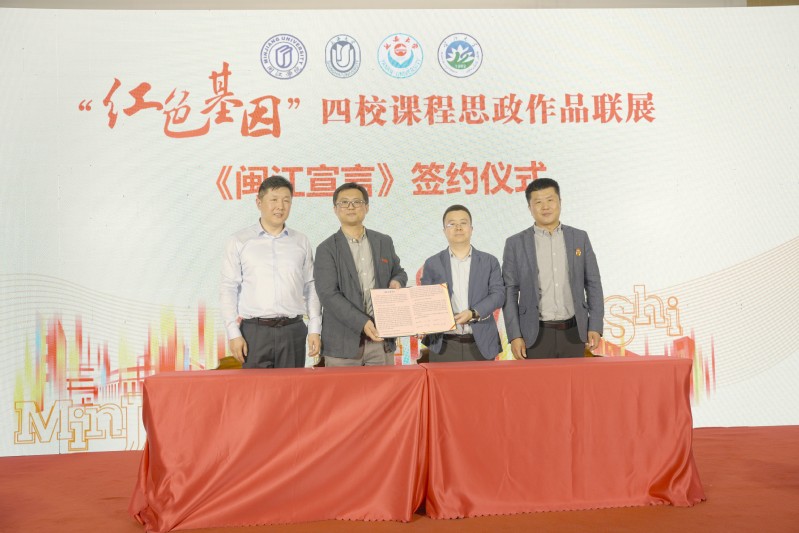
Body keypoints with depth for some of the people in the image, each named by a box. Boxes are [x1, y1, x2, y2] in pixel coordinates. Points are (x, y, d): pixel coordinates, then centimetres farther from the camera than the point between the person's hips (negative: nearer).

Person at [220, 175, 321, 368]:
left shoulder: (301, 242, 11)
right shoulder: (239, 241, 5)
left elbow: (311, 288, 11)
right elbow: (229, 290, 3)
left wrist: (315, 330, 4)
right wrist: (234, 334, -4)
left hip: (292, 331, 2)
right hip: (254, 331, -1)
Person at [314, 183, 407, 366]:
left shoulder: (384, 242, 12)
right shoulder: (326, 249, -1)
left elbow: (399, 272, 25)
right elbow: (329, 295, -10)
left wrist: (397, 282, -1)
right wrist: (362, 323, -20)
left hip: (381, 338, 3)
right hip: (343, 342, -3)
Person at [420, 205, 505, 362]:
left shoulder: (489, 261, 9)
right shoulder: (432, 264, 9)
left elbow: (498, 294, 0)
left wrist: (474, 313, -16)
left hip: (481, 345, 1)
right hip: (444, 346, 0)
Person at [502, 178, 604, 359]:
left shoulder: (580, 238, 7)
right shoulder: (516, 243, 1)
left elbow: (593, 284, 8)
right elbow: (510, 291, 0)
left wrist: (595, 327, 1)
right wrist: (515, 336, -6)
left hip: (574, 333, 2)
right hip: (535, 335, -2)